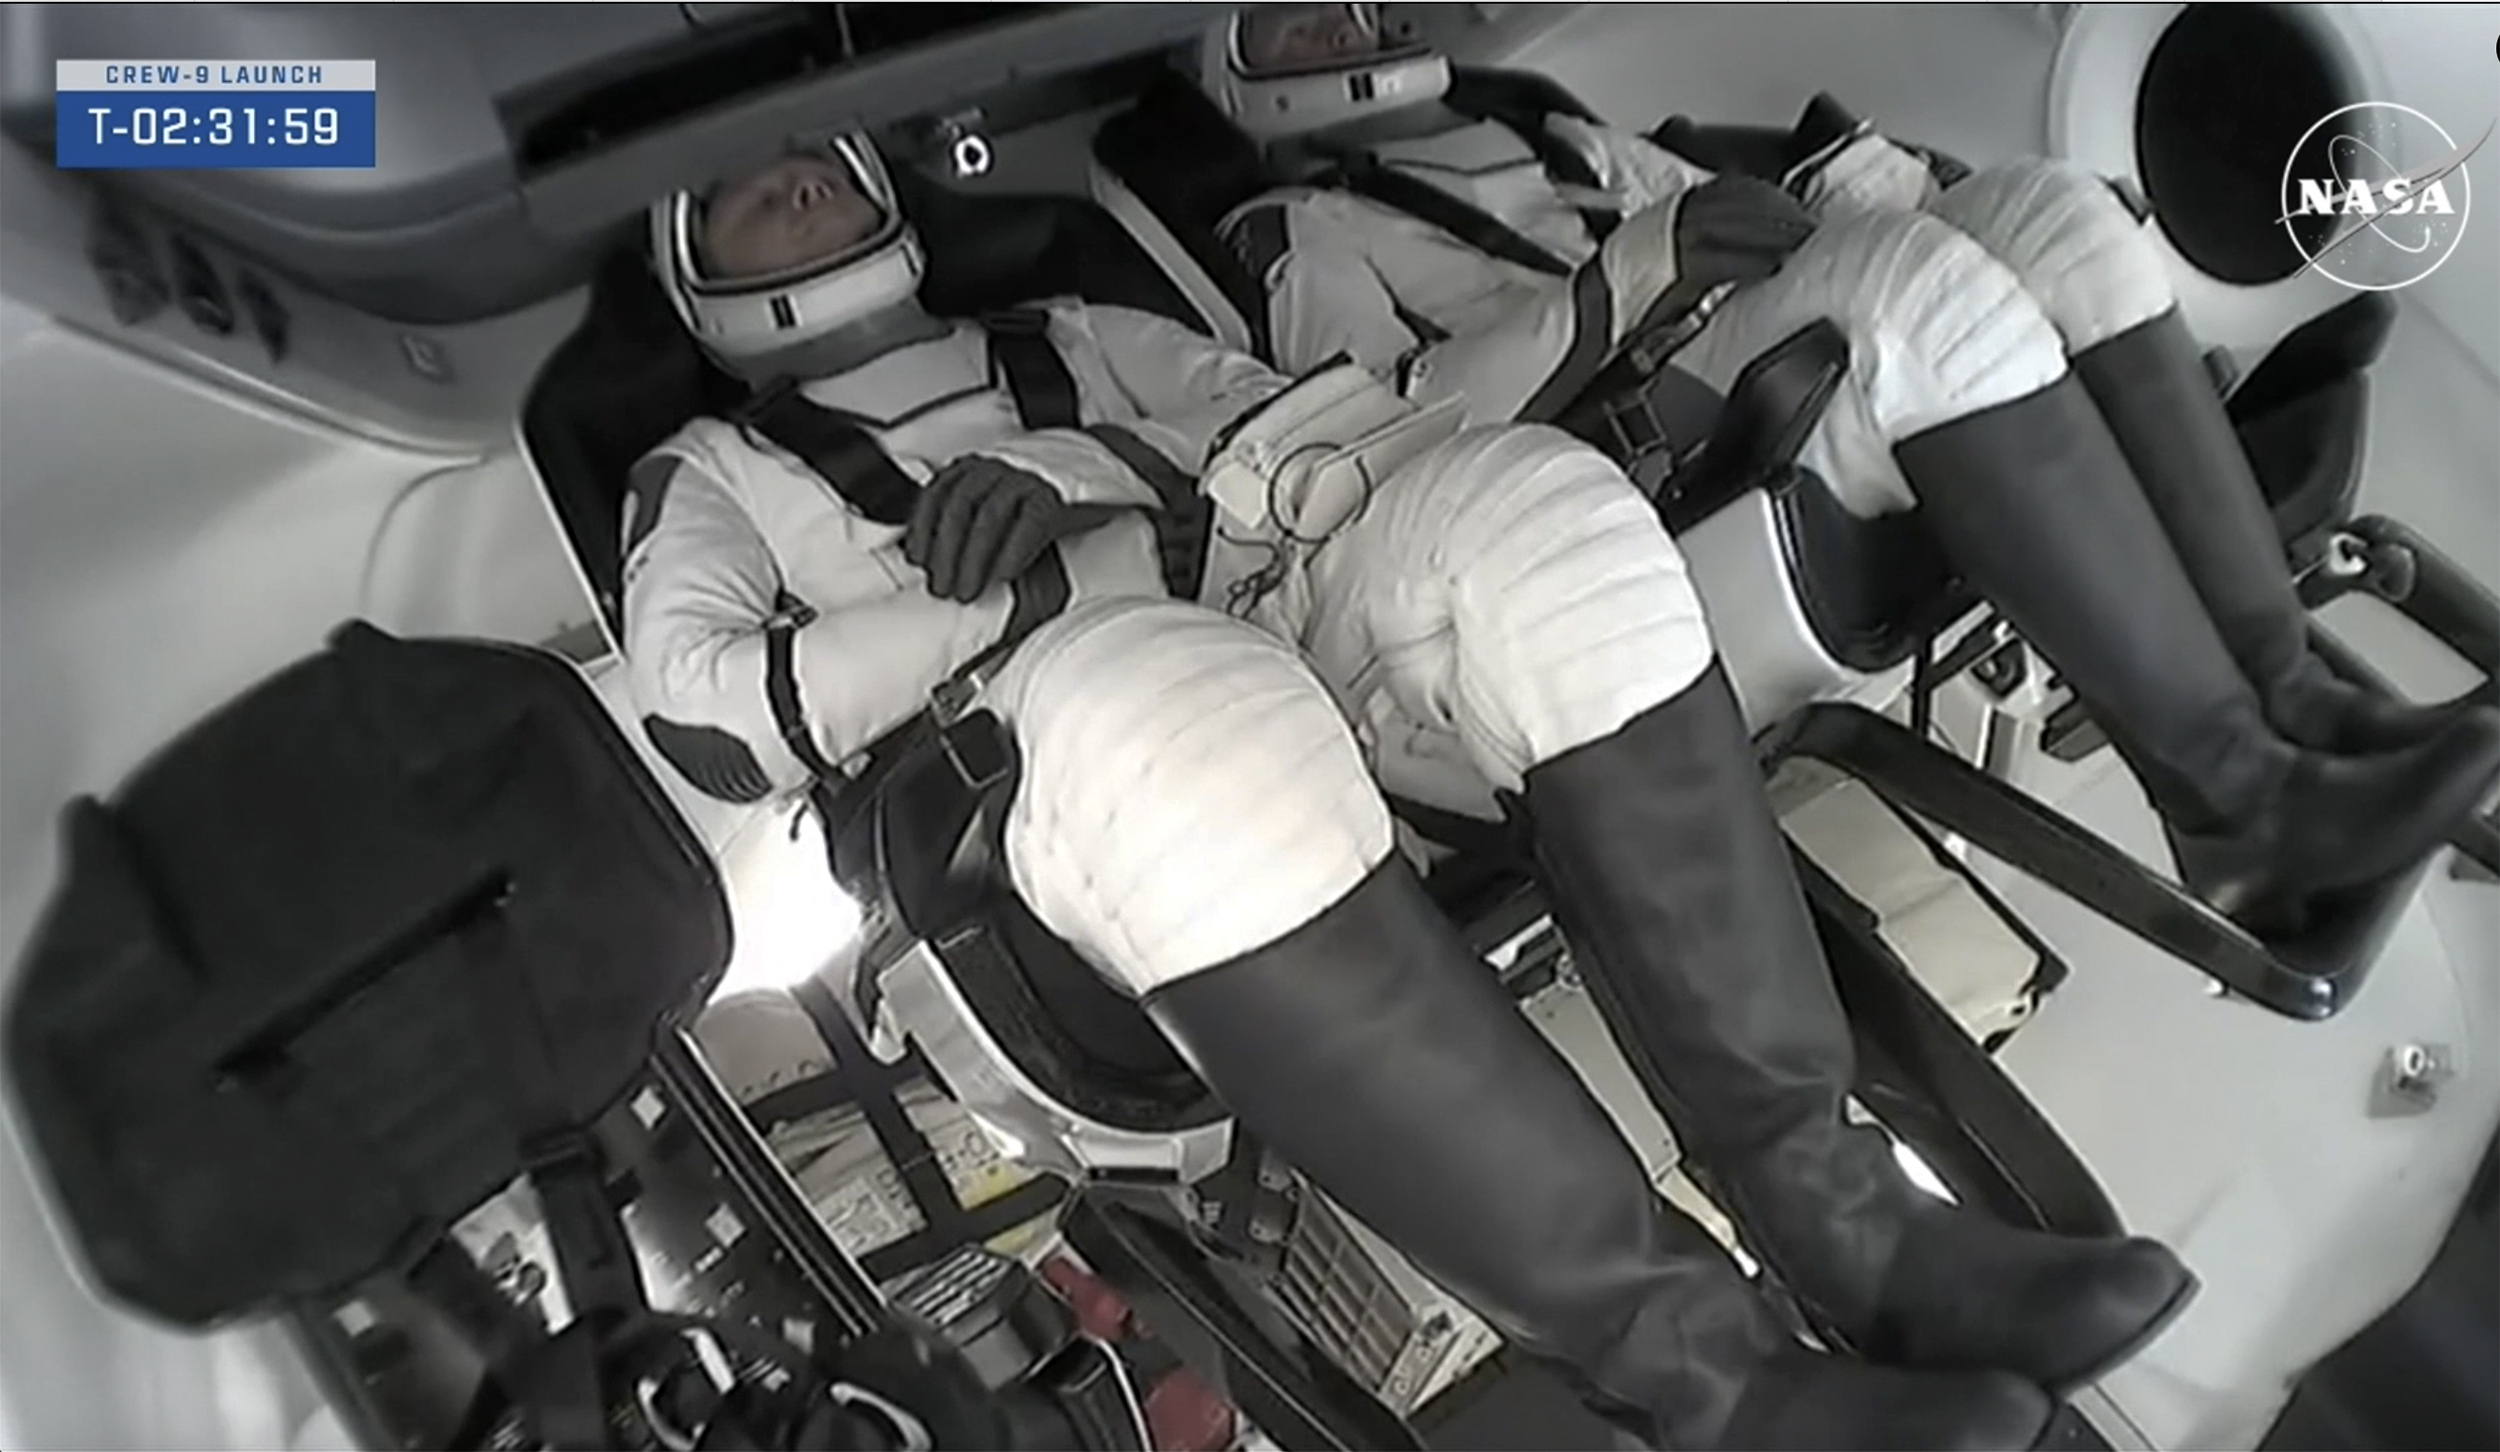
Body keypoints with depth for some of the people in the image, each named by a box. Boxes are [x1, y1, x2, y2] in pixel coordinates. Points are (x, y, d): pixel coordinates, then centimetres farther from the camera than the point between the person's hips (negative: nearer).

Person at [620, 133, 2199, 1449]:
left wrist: (1082, 493, -3)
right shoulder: (710, 471, 23)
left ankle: (1831, 1192, -23)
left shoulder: (1068, 337, 34)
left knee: (1541, 514, -25)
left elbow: (1286, 423, 17)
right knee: (1186, 724, -38)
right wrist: (1007, 595, -10)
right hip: (1047, 719, -3)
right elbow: (705, 712, 2)